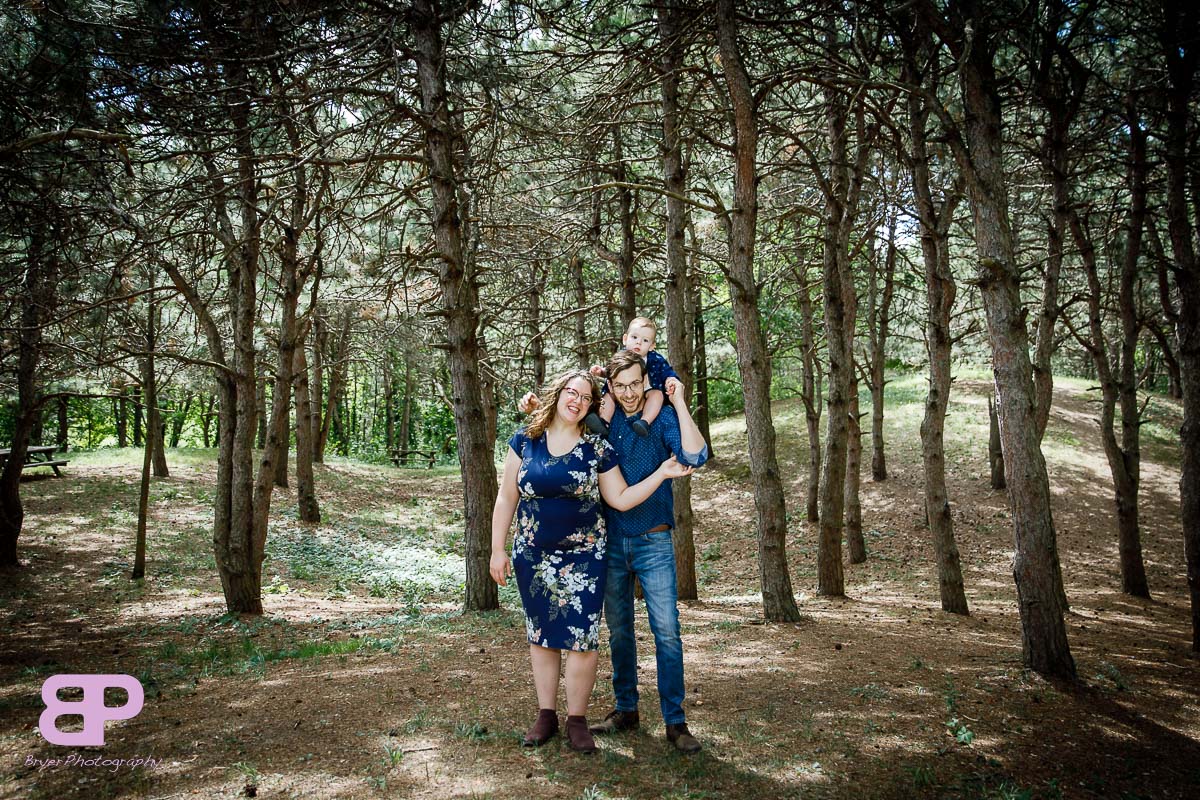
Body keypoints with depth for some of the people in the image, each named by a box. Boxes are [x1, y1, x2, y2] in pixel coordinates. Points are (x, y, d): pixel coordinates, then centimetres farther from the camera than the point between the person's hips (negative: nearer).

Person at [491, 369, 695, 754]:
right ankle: (546, 714, 26)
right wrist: (497, 549, 0)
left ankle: (577, 720, 14)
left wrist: (662, 473, -13)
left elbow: (621, 499, -4)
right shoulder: (525, 440, 0)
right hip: (533, 555, 1)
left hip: (584, 554, -1)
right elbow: (507, 497, 2)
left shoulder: (597, 448, -2)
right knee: (541, 634, 11)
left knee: (581, 636, -2)